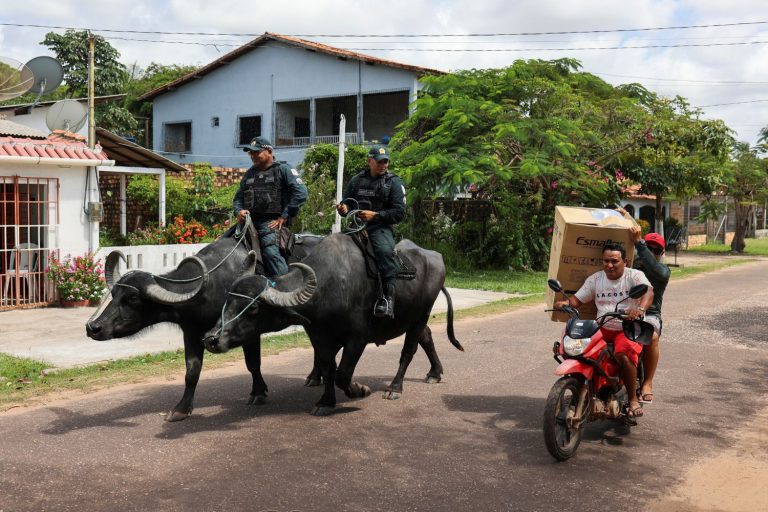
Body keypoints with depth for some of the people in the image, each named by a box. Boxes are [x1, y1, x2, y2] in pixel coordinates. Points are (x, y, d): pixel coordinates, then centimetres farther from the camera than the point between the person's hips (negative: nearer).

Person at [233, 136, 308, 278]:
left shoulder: (283, 169, 2)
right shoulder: (249, 174, 21)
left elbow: (301, 193, -9)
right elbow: (238, 197, 25)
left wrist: (284, 217, -12)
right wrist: (239, 211, 0)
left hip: (272, 222, -7)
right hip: (249, 220, 7)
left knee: (270, 250, -28)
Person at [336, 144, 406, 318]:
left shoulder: (394, 182, 5)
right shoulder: (357, 180, 17)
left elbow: (399, 212, -3)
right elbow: (346, 202, 24)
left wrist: (375, 215, -15)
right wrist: (344, 208, -2)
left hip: (380, 227, -5)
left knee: (385, 251, -34)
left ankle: (388, 297, -37)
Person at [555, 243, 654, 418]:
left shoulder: (635, 276, -3)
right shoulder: (595, 279, 11)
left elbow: (648, 292, -21)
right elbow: (578, 299, 11)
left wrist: (640, 308, -44)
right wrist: (565, 302, -14)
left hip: (629, 329, -5)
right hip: (603, 328, 5)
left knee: (624, 355, -35)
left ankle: (633, 399, -16)